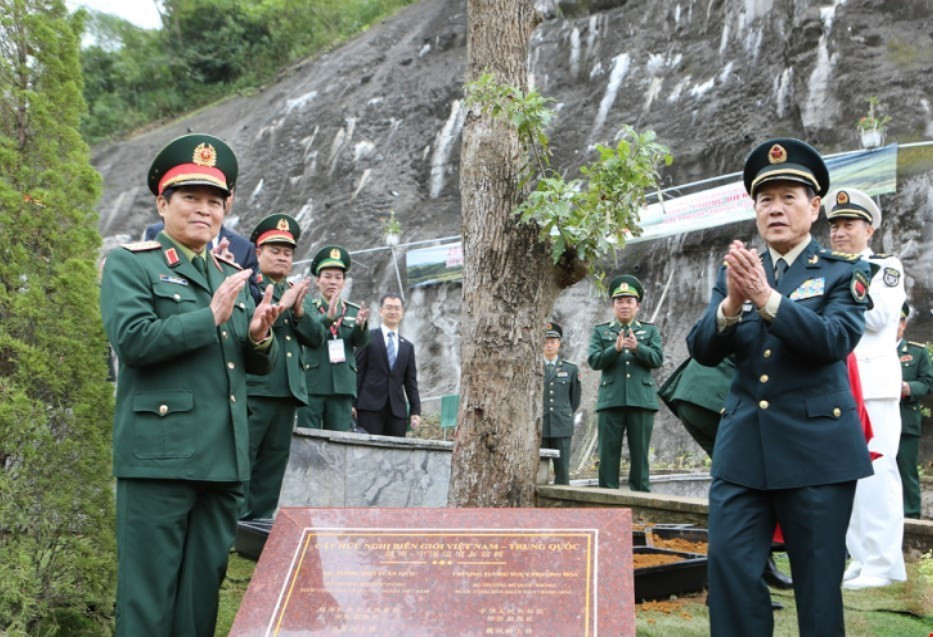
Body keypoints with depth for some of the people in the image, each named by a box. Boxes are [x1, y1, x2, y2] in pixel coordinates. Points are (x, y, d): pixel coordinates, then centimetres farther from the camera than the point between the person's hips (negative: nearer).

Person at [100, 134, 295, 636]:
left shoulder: (232, 275, 19)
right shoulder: (129, 264, 1)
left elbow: (259, 365, 19)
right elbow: (131, 339, -16)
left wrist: (260, 336, -4)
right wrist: (212, 317, -13)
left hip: (224, 459, 6)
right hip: (160, 455, -6)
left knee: (204, 588, 12)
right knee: (149, 589, 0)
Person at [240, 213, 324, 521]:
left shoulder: (295, 291, 22)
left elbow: (316, 337, 13)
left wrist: (299, 312, -5)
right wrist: (283, 304, -16)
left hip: (287, 391, 7)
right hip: (252, 389, -7)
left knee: (273, 462, 9)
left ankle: (260, 523, 16)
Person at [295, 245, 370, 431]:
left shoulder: (353, 311, 13)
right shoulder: (307, 306, 6)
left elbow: (361, 341, -2)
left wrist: (361, 324, -24)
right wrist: (328, 317, -31)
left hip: (342, 386, 2)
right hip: (312, 384, -2)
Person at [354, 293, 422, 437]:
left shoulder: (407, 346, 18)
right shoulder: (367, 338, 7)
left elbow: (411, 382, 15)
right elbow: (358, 371, 2)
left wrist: (416, 411, 6)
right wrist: (352, 403, -5)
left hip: (397, 409, 3)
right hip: (370, 407, -3)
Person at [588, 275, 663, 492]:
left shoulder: (650, 330, 14)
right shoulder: (600, 331, 13)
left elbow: (657, 359, 0)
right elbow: (594, 361, 0)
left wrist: (637, 347, -17)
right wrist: (615, 349, -17)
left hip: (642, 400, 0)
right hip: (611, 400, 0)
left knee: (640, 454, 1)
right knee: (609, 453, -1)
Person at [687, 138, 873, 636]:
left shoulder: (843, 273, 3)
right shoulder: (733, 272, 11)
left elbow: (834, 339, -15)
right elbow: (702, 349, 0)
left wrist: (766, 298, -26)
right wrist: (731, 305, -19)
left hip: (817, 448, -2)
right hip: (743, 449, 3)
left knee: (818, 579, 4)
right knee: (729, 569, -3)